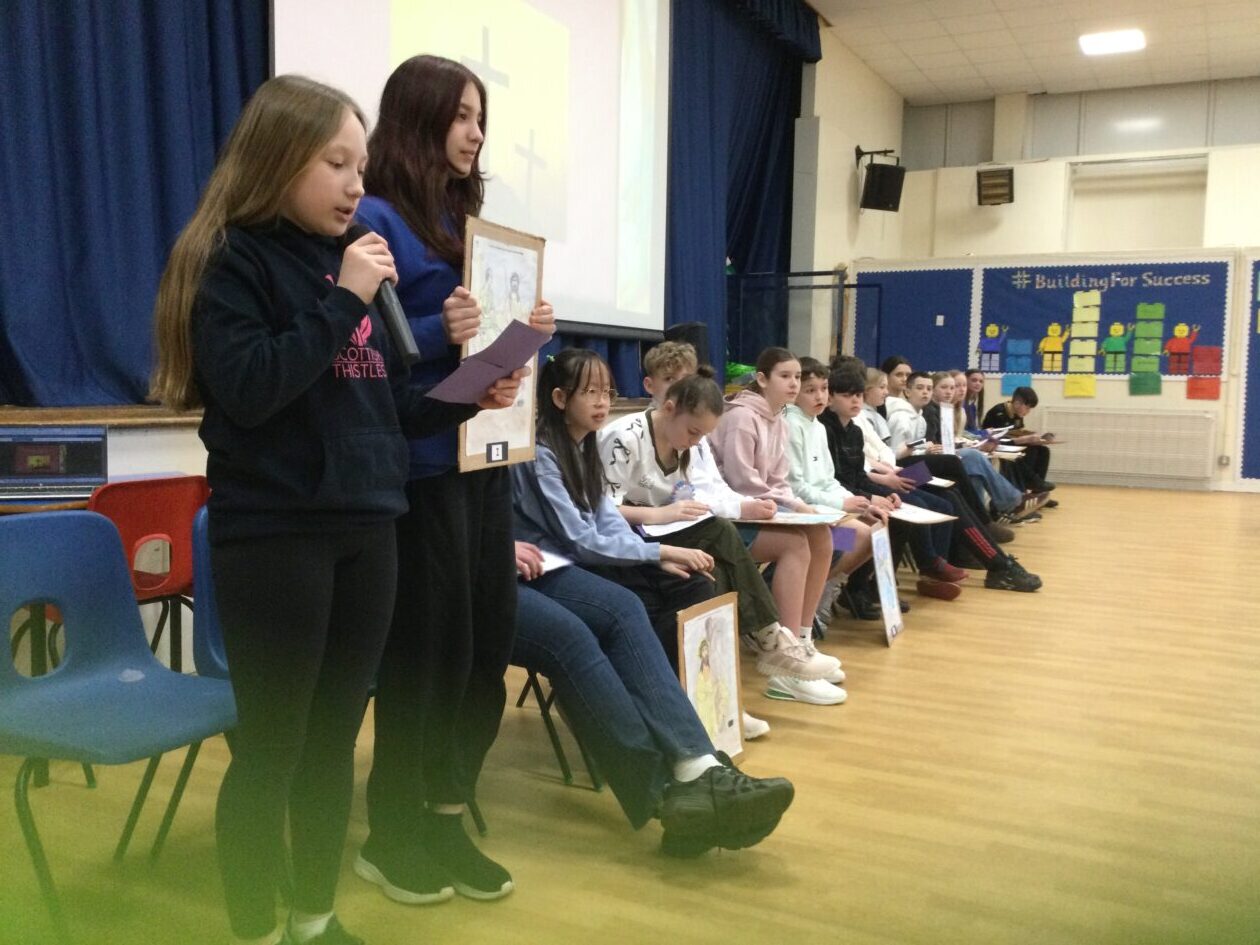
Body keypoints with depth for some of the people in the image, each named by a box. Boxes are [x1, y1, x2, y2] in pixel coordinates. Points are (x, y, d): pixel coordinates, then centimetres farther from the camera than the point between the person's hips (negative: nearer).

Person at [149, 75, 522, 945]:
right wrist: (343, 302, -18)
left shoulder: (351, 260, 13)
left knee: (334, 741, 14)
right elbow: (246, 389, -20)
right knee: (270, 748, 3)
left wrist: (466, 399, 0)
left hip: (367, 528, 6)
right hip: (274, 534, -6)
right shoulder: (231, 260, -5)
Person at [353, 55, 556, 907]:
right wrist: (436, 335, -27)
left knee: (490, 641, 10)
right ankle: (393, 836, 20)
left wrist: (525, 332, 1)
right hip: (419, 463, -8)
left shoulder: (468, 220, 16)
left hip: (485, 455, 8)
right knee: (427, 650, 0)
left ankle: (447, 819, 26)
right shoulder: (375, 219, -7)